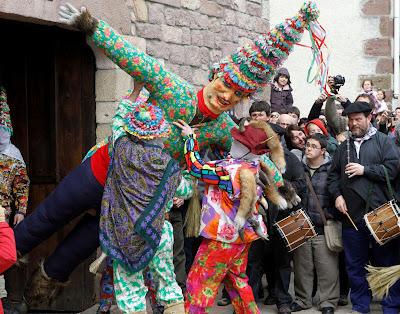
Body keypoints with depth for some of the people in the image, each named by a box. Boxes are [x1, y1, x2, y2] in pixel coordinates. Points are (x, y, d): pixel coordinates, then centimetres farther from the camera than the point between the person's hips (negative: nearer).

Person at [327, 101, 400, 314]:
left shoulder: (382, 141, 3)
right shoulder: (344, 146, 16)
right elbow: (333, 174, 17)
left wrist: (365, 170, -12)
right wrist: (337, 195, 1)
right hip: (352, 214, 4)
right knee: (355, 265, 9)